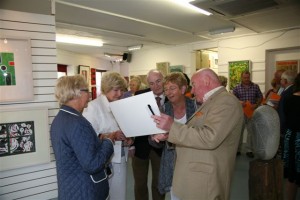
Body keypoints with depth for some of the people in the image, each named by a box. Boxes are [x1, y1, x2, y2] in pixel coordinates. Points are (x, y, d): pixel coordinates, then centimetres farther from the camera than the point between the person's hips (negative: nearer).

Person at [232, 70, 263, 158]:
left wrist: (256, 105, -10)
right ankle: (237, 149, 18)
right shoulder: (237, 88, 1)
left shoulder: (255, 86, 4)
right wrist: (239, 102, -19)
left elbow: (260, 97, 8)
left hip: (252, 112, 1)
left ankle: (249, 150, 18)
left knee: (251, 131, 6)